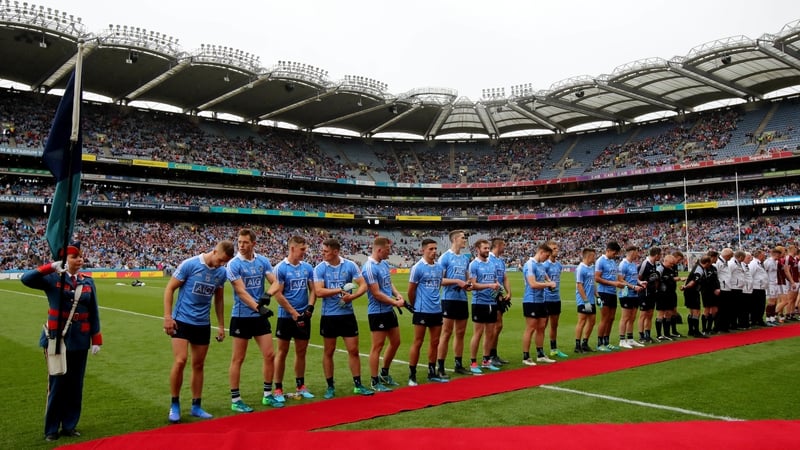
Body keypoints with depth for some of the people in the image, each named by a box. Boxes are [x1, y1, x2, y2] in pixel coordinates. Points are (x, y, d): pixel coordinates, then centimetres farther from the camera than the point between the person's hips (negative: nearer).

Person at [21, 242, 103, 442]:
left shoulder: (88, 282, 4)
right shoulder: (53, 279, -4)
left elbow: (93, 313, 5)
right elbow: (26, 279, -21)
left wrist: (96, 339, 2)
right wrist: (51, 267, -29)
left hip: (79, 341, 3)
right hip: (57, 339, -3)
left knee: (75, 384, 9)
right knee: (57, 384, 4)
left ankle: (69, 425, 22)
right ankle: (51, 429, 17)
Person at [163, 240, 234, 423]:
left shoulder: (222, 273, 1)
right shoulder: (189, 264, -14)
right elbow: (169, 289, -8)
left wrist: (221, 325, 13)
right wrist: (167, 316, -13)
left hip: (203, 324, 4)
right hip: (182, 320, -4)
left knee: (198, 365, 8)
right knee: (180, 361, -13)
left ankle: (196, 406, 20)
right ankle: (174, 404, 5)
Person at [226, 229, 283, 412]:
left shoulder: (263, 261, 3)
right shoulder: (234, 264, -11)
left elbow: (275, 282, -2)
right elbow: (241, 292, -19)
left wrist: (268, 294, -24)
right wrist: (257, 307, -31)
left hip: (260, 316, 5)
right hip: (241, 317, -5)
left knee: (269, 355, 6)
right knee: (238, 359, 3)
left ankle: (267, 395, 21)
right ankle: (235, 400, 13)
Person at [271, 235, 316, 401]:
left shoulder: (308, 268, 6)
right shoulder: (281, 268, -9)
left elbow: (312, 290, 11)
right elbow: (277, 294, -12)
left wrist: (310, 307, -5)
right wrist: (294, 313, -13)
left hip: (304, 317, 5)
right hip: (286, 317, -5)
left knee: (301, 351, 11)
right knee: (282, 352, 3)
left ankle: (300, 386, 22)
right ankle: (278, 389, 11)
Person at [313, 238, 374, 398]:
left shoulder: (350, 265, -3)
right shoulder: (319, 268, -5)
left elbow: (363, 285, -4)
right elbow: (319, 291, -14)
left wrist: (352, 296, -22)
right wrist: (340, 290, -20)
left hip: (347, 314, 1)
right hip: (329, 316, -1)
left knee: (353, 350, 4)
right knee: (328, 351, 8)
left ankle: (358, 385, 17)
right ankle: (330, 386, 20)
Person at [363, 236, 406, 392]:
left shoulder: (384, 263, 8)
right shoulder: (369, 268, -20)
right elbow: (376, 293, -20)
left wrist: (398, 294, 0)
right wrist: (396, 302, -11)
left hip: (389, 310, 9)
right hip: (378, 312, -9)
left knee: (395, 342, 16)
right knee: (378, 346, -1)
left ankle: (384, 374, 32)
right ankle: (375, 382, 11)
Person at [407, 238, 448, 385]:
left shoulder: (439, 267, 8)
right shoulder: (417, 267, -9)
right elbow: (411, 291, -4)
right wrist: (415, 306, 6)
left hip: (437, 310, 6)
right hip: (422, 311, -6)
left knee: (435, 342, 11)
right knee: (418, 342, 0)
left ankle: (432, 373, 23)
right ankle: (412, 375, 8)